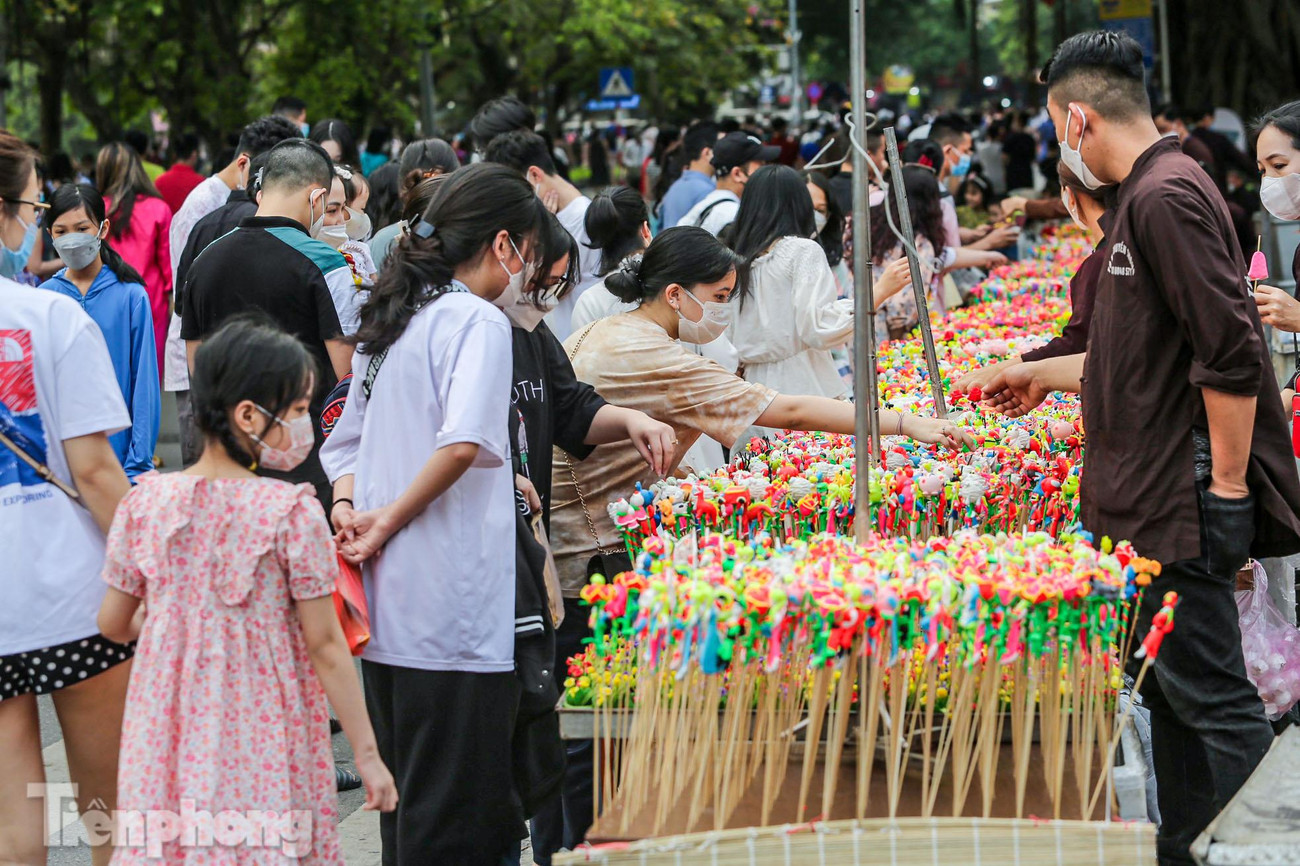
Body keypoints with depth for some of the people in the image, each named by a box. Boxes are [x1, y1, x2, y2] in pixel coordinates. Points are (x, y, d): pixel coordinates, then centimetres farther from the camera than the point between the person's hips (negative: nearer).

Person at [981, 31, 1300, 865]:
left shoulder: (1166, 199, -17)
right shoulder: (1147, 195, 15)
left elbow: (1232, 353, -23)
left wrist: (1227, 485, -20)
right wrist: (1045, 375, 36)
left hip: (1185, 508, -10)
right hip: (1153, 503, 10)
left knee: (1213, 700, -7)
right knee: (1175, 692, 13)